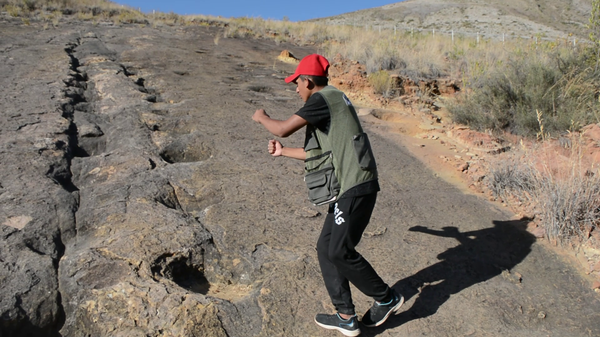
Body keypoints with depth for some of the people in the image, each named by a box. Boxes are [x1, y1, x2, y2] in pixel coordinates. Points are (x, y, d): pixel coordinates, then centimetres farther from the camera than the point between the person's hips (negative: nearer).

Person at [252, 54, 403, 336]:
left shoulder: (323, 99, -9)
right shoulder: (331, 102, 22)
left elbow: (283, 129, -13)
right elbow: (318, 153, 28)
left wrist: (262, 118, 8)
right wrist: (283, 152, 37)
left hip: (355, 188, -10)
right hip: (348, 190, 10)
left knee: (340, 251, -7)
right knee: (326, 248, 10)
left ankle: (387, 298, 14)